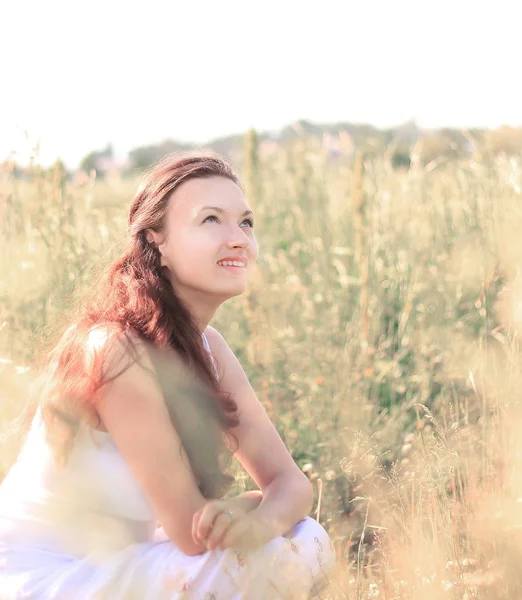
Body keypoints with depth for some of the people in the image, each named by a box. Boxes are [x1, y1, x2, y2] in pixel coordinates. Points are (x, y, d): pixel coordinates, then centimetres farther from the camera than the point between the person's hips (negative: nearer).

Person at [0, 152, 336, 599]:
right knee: (295, 560, -17)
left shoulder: (207, 347, 3)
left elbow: (291, 481, -2)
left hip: (112, 561, 8)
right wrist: (257, 505, -3)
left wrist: (263, 519, -24)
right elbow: (192, 530, -23)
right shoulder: (118, 349, -24)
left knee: (307, 540, -1)